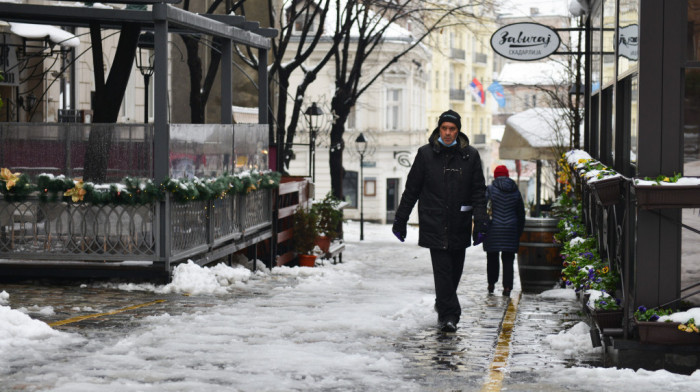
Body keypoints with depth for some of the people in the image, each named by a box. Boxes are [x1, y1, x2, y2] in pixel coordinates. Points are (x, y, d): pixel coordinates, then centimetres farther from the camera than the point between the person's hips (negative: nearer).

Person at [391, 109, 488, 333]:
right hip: (434, 224, -2)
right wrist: (400, 219, 7)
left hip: (459, 227, 2)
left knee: (455, 271, 11)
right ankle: (449, 315, -10)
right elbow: (411, 189, 8)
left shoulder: (470, 155, 6)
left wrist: (480, 221, -5)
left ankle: (444, 308, 32)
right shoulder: (426, 154, 3)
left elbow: (479, 192, 6)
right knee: (442, 270, -10)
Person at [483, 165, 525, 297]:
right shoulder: (515, 191, 7)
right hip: (511, 230, 2)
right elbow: (521, 213, 13)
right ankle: (507, 287, -1)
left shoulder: (490, 189, -5)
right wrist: (519, 231, 20)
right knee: (508, 259, 5)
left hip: (493, 229, -2)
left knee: (492, 257, 12)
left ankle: (491, 284, 18)